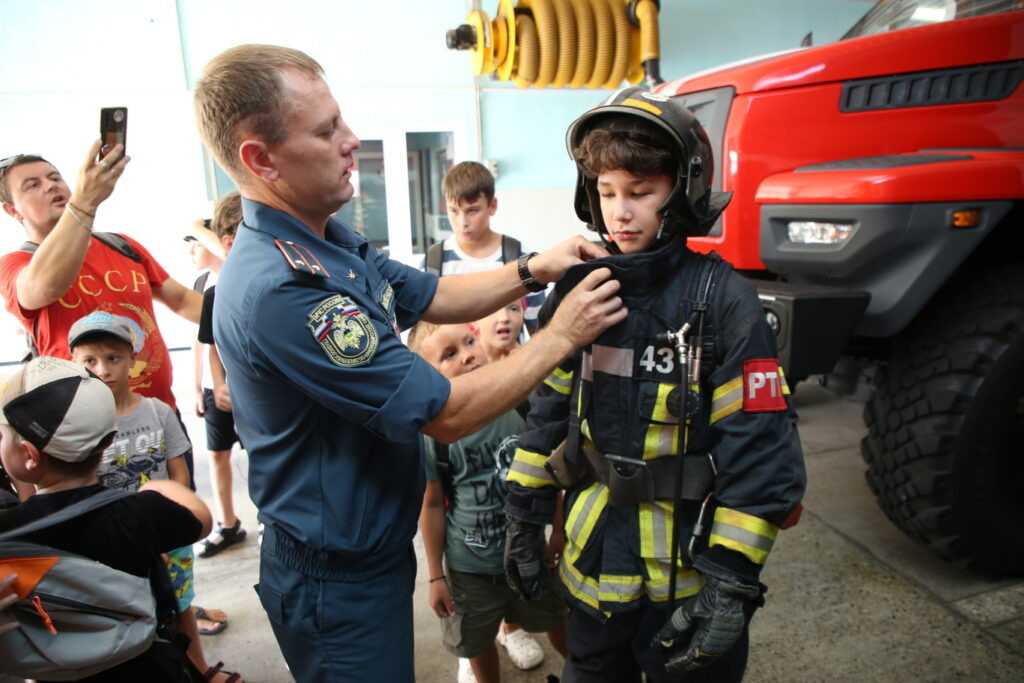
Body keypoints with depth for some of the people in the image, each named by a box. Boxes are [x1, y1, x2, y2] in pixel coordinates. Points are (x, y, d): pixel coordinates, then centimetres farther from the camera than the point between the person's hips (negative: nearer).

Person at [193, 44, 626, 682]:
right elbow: (446, 414, -28)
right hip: (337, 581, -9)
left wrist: (533, 270, -3)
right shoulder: (276, 288, -32)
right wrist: (562, 335, -18)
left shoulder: (334, 242, 0)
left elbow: (433, 297, 11)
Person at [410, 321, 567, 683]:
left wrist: (559, 535, 4)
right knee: (478, 644, 21)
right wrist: (436, 576, -3)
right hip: (469, 568, -2)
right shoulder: (433, 431, -18)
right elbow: (432, 505, -9)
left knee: (560, 626, 23)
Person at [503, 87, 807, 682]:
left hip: (688, 571, -4)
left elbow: (761, 452, -15)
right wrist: (525, 518, 6)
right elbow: (550, 414, 5)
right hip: (592, 563, 5)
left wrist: (732, 580, -15)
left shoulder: (724, 302, -15)